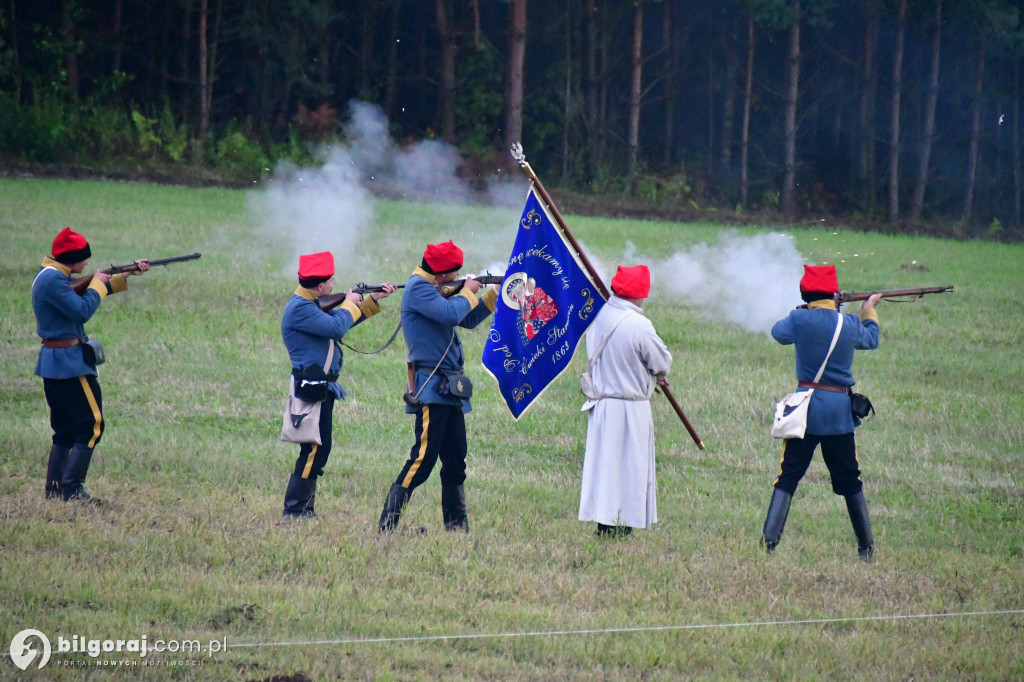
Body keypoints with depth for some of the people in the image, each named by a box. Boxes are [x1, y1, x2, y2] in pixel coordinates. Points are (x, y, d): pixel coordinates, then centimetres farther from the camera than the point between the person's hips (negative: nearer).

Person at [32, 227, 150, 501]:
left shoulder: (52, 276, 14)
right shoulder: (53, 280, -18)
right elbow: (82, 311, -23)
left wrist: (128, 275, 15)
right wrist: (97, 285, -7)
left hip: (53, 363, 11)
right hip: (69, 362, -11)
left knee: (64, 431, 14)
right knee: (91, 426, -5)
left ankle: (54, 489, 13)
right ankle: (71, 488, -9)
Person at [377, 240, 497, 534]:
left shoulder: (432, 289, 19)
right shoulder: (418, 288, -12)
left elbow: (469, 319, 26)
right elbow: (452, 314, -26)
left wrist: (495, 293, 18)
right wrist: (468, 291, -8)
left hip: (448, 389, 10)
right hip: (431, 388, -10)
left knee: (455, 460, 11)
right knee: (423, 458, -13)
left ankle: (457, 526, 16)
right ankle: (387, 524, -13)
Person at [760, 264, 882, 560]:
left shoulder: (800, 320, -8)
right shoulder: (850, 324, 0)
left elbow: (778, 332, 13)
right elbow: (870, 339, 22)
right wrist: (869, 311, 41)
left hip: (806, 407, -2)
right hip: (840, 410, 2)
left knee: (788, 477, 1)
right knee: (849, 480, 14)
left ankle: (769, 541, -12)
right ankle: (866, 547, 18)